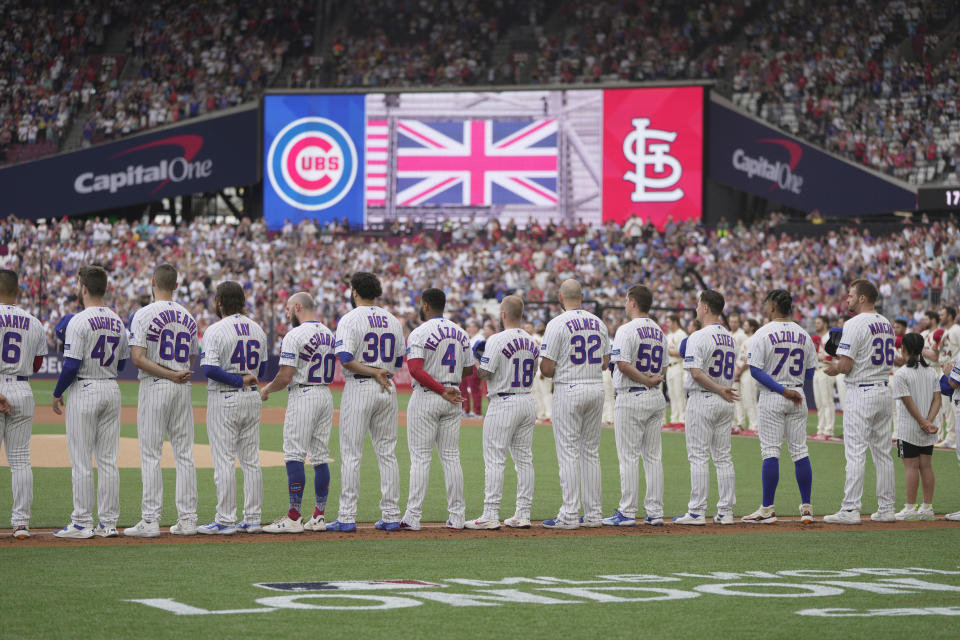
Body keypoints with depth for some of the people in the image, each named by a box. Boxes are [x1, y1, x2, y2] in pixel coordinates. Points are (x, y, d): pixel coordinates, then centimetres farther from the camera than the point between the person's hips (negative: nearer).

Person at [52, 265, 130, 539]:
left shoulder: (79, 321, -14)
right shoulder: (117, 321, 8)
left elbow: (71, 366, -17)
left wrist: (57, 394, -4)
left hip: (84, 391, -7)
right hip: (112, 390, 7)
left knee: (81, 460, -2)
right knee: (108, 460, 8)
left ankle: (82, 523, -1)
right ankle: (109, 522, 9)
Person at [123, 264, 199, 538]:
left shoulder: (144, 315, -8)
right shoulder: (188, 317, 10)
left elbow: (137, 358, -16)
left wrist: (170, 375, -13)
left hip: (154, 387, -5)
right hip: (183, 391, 5)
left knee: (150, 455, -4)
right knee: (184, 454, 7)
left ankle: (150, 520, -7)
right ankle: (187, 519, 6)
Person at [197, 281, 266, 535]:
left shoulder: (215, 330, -12)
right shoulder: (258, 330, 8)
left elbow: (209, 369, -21)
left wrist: (239, 381, -15)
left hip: (224, 400, -6)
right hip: (253, 399, 6)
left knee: (223, 460, -4)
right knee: (251, 461, 10)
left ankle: (225, 521, -5)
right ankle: (252, 519, 11)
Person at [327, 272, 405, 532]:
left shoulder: (350, 319, -8)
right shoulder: (393, 321, 10)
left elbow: (346, 359, -20)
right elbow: (399, 362, 13)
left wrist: (373, 373, -14)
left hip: (359, 388, -5)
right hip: (388, 389, 5)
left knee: (351, 454, -3)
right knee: (387, 453, 8)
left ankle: (347, 517, -6)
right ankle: (391, 516, 7)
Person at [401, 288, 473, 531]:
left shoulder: (420, 333, -10)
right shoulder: (461, 333, 9)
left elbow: (415, 369, -22)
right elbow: (469, 369, 13)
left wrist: (442, 390, -19)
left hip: (426, 397, -5)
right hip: (453, 399, 5)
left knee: (420, 457, -4)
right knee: (451, 456, 9)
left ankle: (413, 517, -7)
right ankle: (457, 515, 7)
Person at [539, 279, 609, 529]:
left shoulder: (558, 324, -11)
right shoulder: (598, 323, 8)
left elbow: (547, 367, -13)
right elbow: (605, 362, 13)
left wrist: (553, 372, 9)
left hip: (569, 390, -6)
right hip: (597, 388, 6)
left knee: (568, 453, -4)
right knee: (590, 452, 12)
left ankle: (569, 515, -6)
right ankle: (593, 514, 12)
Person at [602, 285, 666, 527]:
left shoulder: (627, 330, -12)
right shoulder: (659, 332, 13)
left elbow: (623, 364, -22)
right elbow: (661, 368, 15)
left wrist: (645, 380, -13)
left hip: (631, 398, -7)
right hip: (656, 398, 7)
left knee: (628, 457, -4)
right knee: (653, 457, 9)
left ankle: (627, 513, -5)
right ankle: (655, 512, 9)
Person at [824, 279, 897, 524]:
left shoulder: (855, 324, -14)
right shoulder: (886, 324, 12)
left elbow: (846, 365, -19)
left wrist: (834, 367, 4)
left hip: (861, 393, -8)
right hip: (884, 390, 8)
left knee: (855, 453, -7)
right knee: (882, 453, 11)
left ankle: (850, 509, -9)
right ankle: (886, 508, 13)